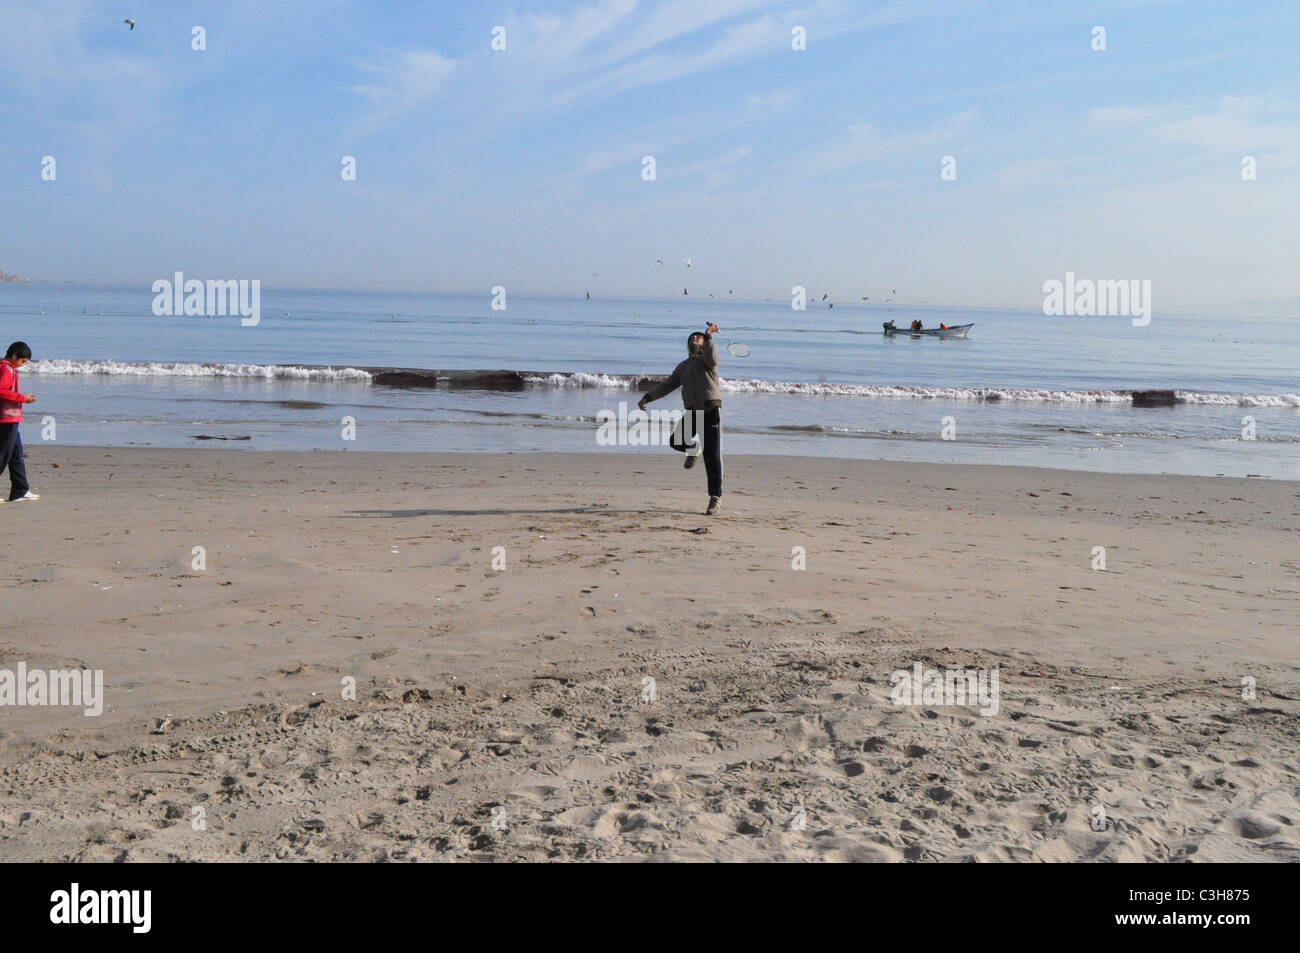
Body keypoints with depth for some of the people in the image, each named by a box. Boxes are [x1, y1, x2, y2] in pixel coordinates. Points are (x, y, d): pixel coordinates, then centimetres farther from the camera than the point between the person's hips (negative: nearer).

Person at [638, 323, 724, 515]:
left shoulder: (707, 358, 8)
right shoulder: (682, 367, 23)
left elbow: (712, 359, -18)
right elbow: (667, 386, 19)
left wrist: (709, 335, -27)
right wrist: (647, 397, 8)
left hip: (712, 409, -4)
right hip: (692, 412, 4)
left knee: (712, 455, -8)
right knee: (676, 441, -20)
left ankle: (715, 497, -2)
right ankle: (694, 449, 16)